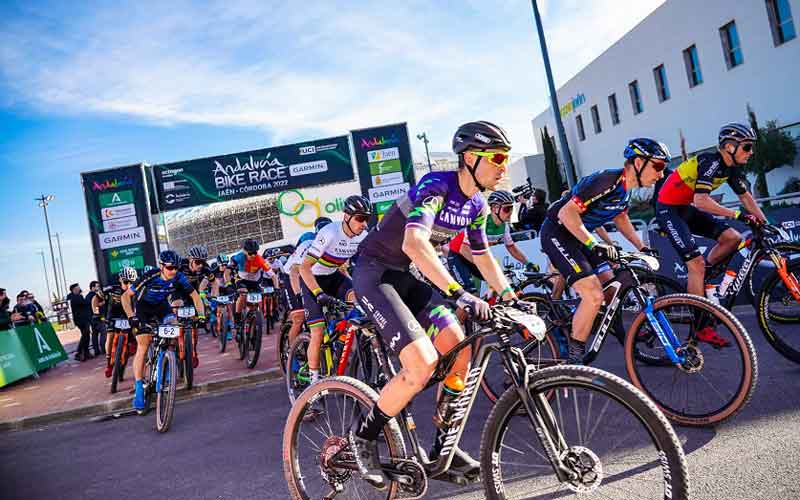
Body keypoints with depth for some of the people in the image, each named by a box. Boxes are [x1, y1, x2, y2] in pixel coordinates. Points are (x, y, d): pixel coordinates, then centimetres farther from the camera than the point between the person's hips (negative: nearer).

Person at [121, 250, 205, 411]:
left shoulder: (179, 278, -24)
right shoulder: (150, 277, -32)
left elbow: (195, 295, -14)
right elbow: (126, 296, -26)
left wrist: (201, 315, -27)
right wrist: (131, 317, -37)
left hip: (162, 306, 3)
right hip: (144, 307, -3)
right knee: (142, 346, -12)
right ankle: (139, 389, -8)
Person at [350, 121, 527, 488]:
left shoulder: (476, 205, 4)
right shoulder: (436, 186, -22)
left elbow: (482, 255, 16)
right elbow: (414, 243, -38)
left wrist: (510, 295, 6)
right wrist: (458, 293, -45)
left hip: (407, 277, 8)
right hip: (375, 274, -8)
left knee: (460, 351, -2)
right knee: (423, 363, -21)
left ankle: (443, 446, 15)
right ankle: (364, 434, 2)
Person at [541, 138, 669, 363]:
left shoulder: (626, 186, 5)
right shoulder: (607, 181, -24)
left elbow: (621, 217, 23)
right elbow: (566, 213, -29)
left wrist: (642, 247, 15)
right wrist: (594, 245, -33)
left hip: (579, 235, 10)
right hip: (557, 233, -10)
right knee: (594, 295, -19)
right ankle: (574, 360, -7)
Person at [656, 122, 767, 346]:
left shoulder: (731, 168, 4)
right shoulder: (711, 162, -23)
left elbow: (746, 196, 12)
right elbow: (701, 201, -34)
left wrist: (764, 224, 4)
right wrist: (737, 215, -34)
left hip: (687, 208, 9)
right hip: (668, 209, -9)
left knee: (733, 238, -4)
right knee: (696, 263, -15)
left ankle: (697, 281, 11)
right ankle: (702, 327, -8)